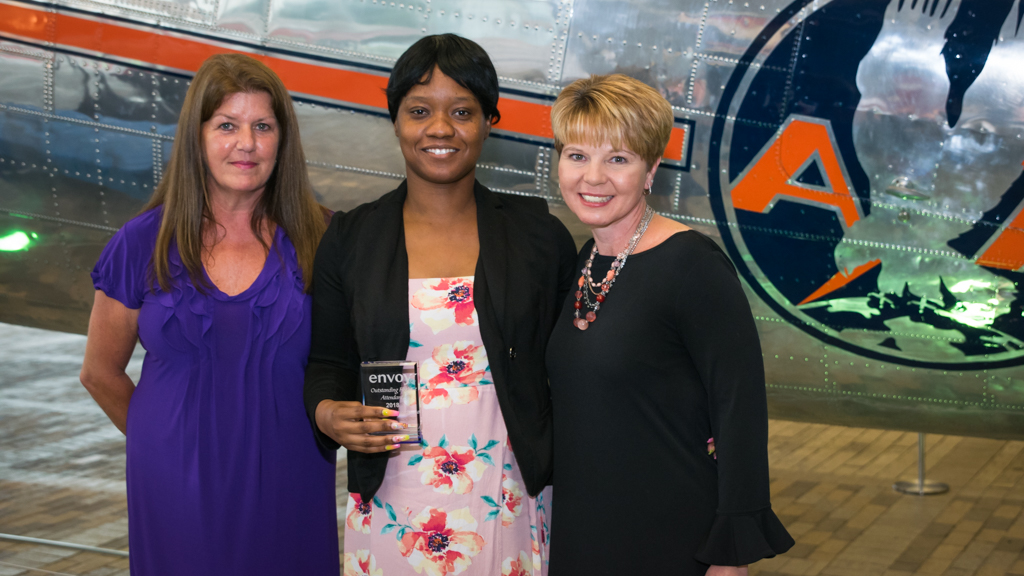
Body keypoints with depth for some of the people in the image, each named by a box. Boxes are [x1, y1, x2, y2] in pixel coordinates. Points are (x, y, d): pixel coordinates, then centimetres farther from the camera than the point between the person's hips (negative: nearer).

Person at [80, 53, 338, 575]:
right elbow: (100, 373, 9)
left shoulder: (318, 239, -3)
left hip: (286, 489, 0)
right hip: (176, 492, 0)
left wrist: (266, 436, 4)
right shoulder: (145, 243, -2)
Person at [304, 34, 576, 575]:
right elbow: (327, 362, 9)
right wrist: (329, 414, -12)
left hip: (505, 506, -1)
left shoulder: (538, 233, 1)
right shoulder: (348, 239, 3)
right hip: (391, 511, 1)